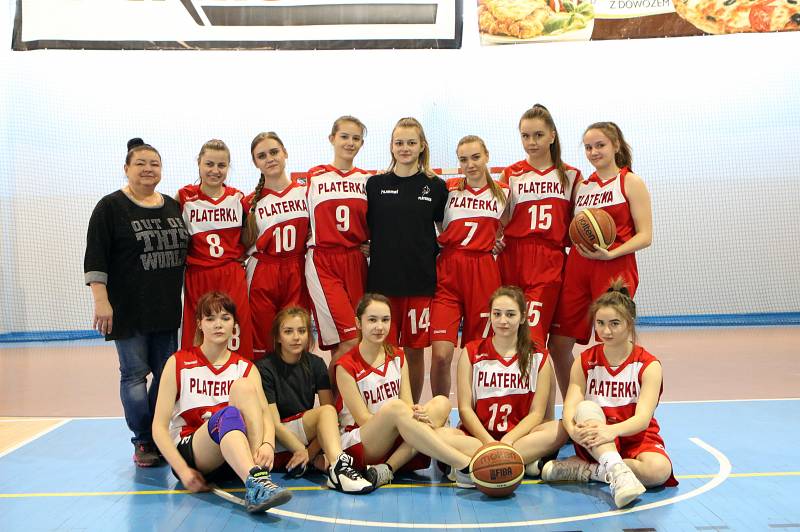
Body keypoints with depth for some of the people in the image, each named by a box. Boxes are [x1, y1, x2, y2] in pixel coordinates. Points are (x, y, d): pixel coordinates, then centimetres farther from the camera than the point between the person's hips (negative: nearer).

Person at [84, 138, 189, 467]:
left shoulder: (173, 207, 12)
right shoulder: (111, 207, -4)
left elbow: (183, 251, 20)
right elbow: (95, 258, -9)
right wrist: (101, 301, -16)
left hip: (166, 309, 5)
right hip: (128, 310, -5)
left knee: (166, 374, 7)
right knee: (135, 373, -1)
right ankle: (143, 443, 9)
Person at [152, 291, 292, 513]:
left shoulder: (245, 368, 10)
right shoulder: (179, 363, 3)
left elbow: (266, 415, -5)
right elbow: (159, 425, -3)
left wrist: (268, 444, -29)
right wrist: (183, 470, -17)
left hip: (233, 452, 3)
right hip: (187, 450, -2)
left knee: (243, 386, -24)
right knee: (227, 414, -34)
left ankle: (258, 472, -38)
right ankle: (256, 483, -57)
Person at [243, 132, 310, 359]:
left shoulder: (305, 192, 6)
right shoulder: (250, 202, 4)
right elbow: (246, 245, 12)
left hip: (297, 275, 1)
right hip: (262, 278, 0)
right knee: (262, 348, 0)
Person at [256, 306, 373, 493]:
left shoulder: (316, 364, 5)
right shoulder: (265, 368, -8)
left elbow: (330, 413, -3)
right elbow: (274, 424, -15)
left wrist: (309, 452, -18)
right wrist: (302, 451, -29)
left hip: (309, 439, 5)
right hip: (276, 445, -4)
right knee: (326, 411, -29)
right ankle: (338, 466, -49)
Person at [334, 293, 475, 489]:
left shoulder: (398, 357, 10)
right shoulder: (346, 366, -7)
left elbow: (408, 406, 1)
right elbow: (363, 419, -12)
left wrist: (416, 414, -24)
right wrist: (407, 417, -26)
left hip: (397, 444, 6)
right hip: (357, 447, -5)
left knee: (441, 403, -16)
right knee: (394, 406, -34)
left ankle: (388, 469, -30)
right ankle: (465, 467, -38)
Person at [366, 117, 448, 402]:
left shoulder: (436, 187, 4)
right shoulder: (375, 184, 5)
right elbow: (365, 230, 10)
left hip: (420, 281, 0)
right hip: (382, 278, 0)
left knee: (415, 350, 7)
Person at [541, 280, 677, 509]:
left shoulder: (648, 365, -6)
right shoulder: (584, 362, 1)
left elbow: (643, 418, -20)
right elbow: (570, 409, -11)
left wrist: (612, 430, -42)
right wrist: (574, 429, -37)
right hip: (595, 444, 1)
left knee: (659, 469, -34)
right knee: (586, 408, -30)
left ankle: (586, 470, -20)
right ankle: (616, 470, -45)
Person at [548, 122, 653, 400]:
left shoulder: (630, 182, 2)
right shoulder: (581, 186, 16)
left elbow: (645, 236, -6)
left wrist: (610, 253, -19)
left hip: (615, 267, -5)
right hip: (577, 266, 5)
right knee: (558, 346, 3)